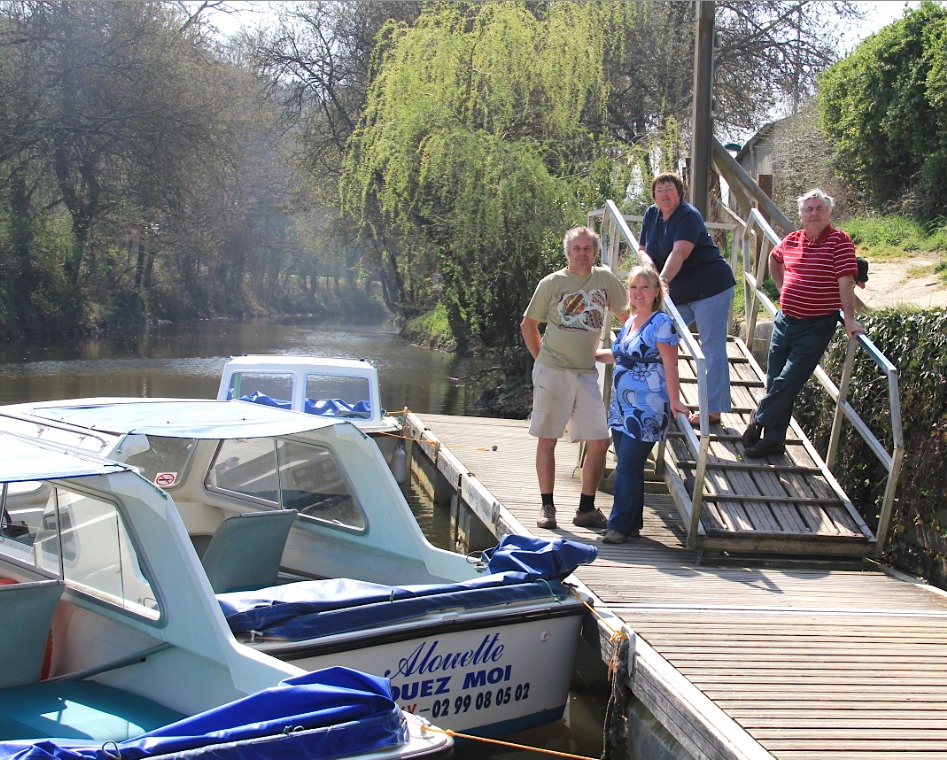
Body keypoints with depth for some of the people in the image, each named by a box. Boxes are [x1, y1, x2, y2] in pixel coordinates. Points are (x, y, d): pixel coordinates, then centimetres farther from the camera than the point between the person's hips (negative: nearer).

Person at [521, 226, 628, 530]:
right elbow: (528, 324, 9)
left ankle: (586, 509, 10)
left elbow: (627, 316, 18)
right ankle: (547, 506, 12)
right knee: (547, 440, 2)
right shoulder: (552, 283, -1)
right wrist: (542, 358, 6)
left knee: (599, 441, -2)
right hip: (552, 371, -2)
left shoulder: (605, 279, 5)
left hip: (587, 373, 2)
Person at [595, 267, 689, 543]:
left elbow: (670, 364, -15)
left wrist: (674, 399, -19)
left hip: (647, 409, -8)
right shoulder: (630, 322, 15)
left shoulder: (661, 323, -9)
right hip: (622, 406, 8)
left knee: (628, 467, -8)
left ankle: (620, 526, -2)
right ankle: (631, 524, 18)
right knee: (628, 467, 10)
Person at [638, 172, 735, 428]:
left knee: (712, 349, -7)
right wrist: (649, 263, -17)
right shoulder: (652, 215, 6)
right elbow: (642, 249, 7)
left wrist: (663, 280, -44)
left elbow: (679, 253, -30)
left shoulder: (688, 216, -17)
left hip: (710, 288, -8)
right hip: (679, 293, 8)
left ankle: (713, 410, -6)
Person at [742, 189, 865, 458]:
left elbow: (846, 281, -18)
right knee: (775, 382, 8)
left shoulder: (839, 241, -10)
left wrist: (849, 319, -26)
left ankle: (758, 421, 12)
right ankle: (774, 440, 18)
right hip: (785, 321, 6)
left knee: (787, 382, -8)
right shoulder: (791, 240, 6)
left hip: (816, 327, -6)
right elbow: (774, 259, 29)